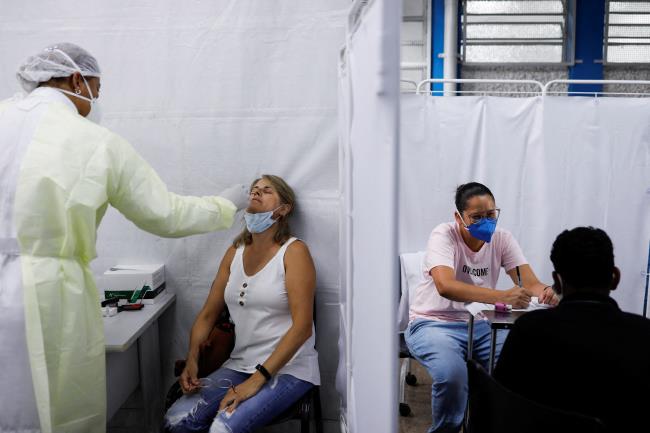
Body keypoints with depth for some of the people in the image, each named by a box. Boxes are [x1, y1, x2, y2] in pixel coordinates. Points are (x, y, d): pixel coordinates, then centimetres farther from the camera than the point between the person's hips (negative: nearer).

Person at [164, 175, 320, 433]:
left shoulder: (294, 251, -9)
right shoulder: (234, 252, 10)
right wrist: (192, 360, -5)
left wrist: (257, 379, -20)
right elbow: (207, 315, 12)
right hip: (240, 364, 6)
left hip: (288, 369, -5)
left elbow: (302, 327, -16)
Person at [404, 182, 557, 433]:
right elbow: (445, 286, -35)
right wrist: (502, 296, -47)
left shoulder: (502, 238, -1)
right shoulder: (444, 235, -17)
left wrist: (545, 292, -34)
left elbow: (531, 283, -9)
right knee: (452, 373, -33)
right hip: (434, 323, -5)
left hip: (479, 324, 5)